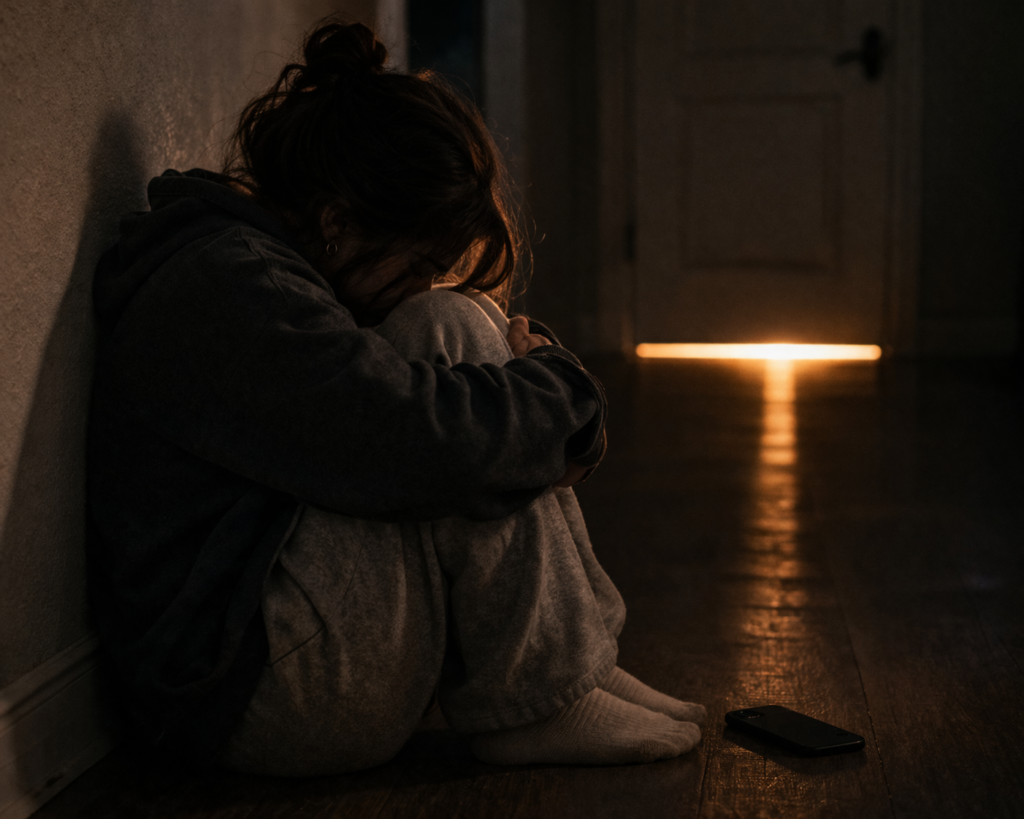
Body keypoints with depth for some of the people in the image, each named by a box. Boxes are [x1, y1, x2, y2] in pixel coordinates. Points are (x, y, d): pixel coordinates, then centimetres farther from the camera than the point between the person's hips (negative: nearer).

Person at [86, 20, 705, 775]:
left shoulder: (257, 262, 14)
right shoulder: (227, 290, -20)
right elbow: (423, 436, -31)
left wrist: (536, 364, -4)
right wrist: (562, 391, -12)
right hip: (249, 694, -11)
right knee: (451, 333, -18)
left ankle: (578, 663, 2)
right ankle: (537, 703, -13)